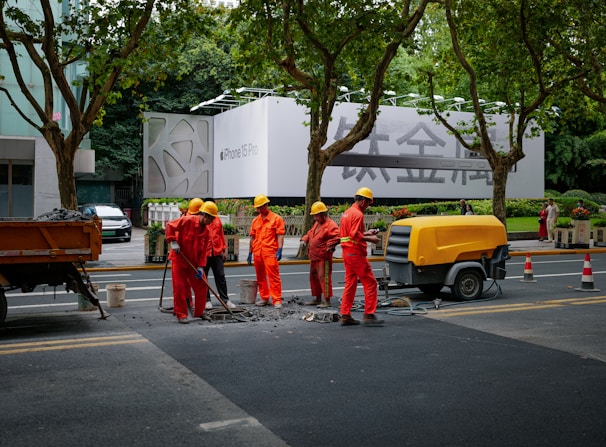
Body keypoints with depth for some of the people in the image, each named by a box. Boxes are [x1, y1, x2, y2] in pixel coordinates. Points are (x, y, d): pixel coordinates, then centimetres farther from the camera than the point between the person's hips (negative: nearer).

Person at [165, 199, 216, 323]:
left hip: (194, 261, 6)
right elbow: (170, 225, -15)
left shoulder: (206, 230, 1)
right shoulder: (187, 220, -17)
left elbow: (203, 250, 1)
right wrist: (173, 242, -23)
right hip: (179, 258, -6)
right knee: (179, 287, -5)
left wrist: (200, 267, -6)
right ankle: (181, 314, 5)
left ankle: (199, 312, 20)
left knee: (202, 286, 6)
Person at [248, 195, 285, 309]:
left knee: (274, 277, -8)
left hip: (270, 252, -6)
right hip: (257, 253, 6)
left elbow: (280, 235, -6)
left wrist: (279, 250, -16)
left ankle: (277, 300, -6)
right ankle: (264, 298, 22)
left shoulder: (276, 219, -1)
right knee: (260, 277, 11)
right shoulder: (255, 220, 15)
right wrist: (250, 253, 18)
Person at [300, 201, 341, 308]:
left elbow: (337, 235, -27)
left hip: (323, 258, -10)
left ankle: (327, 301, -3)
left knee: (324, 278, -9)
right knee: (313, 277, 16)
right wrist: (305, 239, 11)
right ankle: (317, 299, 28)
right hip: (314, 257, 10)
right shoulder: (317, 224, 16)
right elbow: (310, 233, 29)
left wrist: (330, 245, -29)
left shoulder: (331, 225, -15)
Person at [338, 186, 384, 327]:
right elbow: (355, 235, -23)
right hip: (356, 253, -10)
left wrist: (366, 233, 18)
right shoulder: (358, 214, -14)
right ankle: (369, 315, -5)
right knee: (370, 283, -5)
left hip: (347, 252, 10)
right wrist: (369, 239, -14)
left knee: (350, 283, 12)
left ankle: (345, 316, 13)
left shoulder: (346, 213, 17)